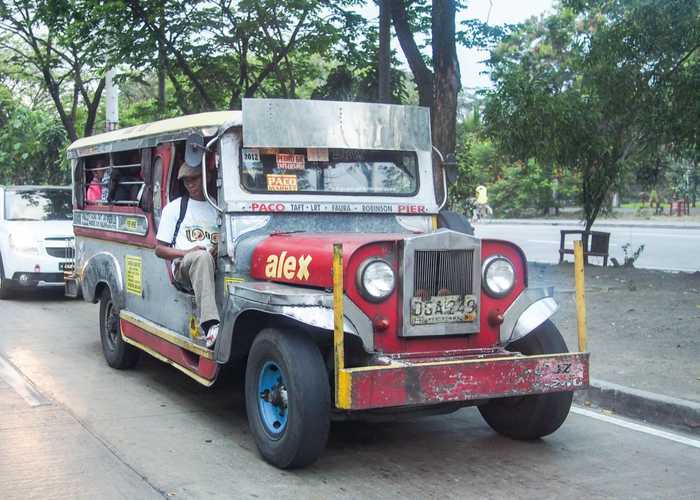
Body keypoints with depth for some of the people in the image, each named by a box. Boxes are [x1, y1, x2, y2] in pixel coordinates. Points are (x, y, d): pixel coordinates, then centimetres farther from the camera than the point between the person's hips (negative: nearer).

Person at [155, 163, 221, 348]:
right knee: (201, 257, -39)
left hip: (215, 265, 2)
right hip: (182, 266, -2)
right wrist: (186, 253, -7)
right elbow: (159, 249, 13)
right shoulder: (174, 207, 18)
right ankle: (210, 325, -54)